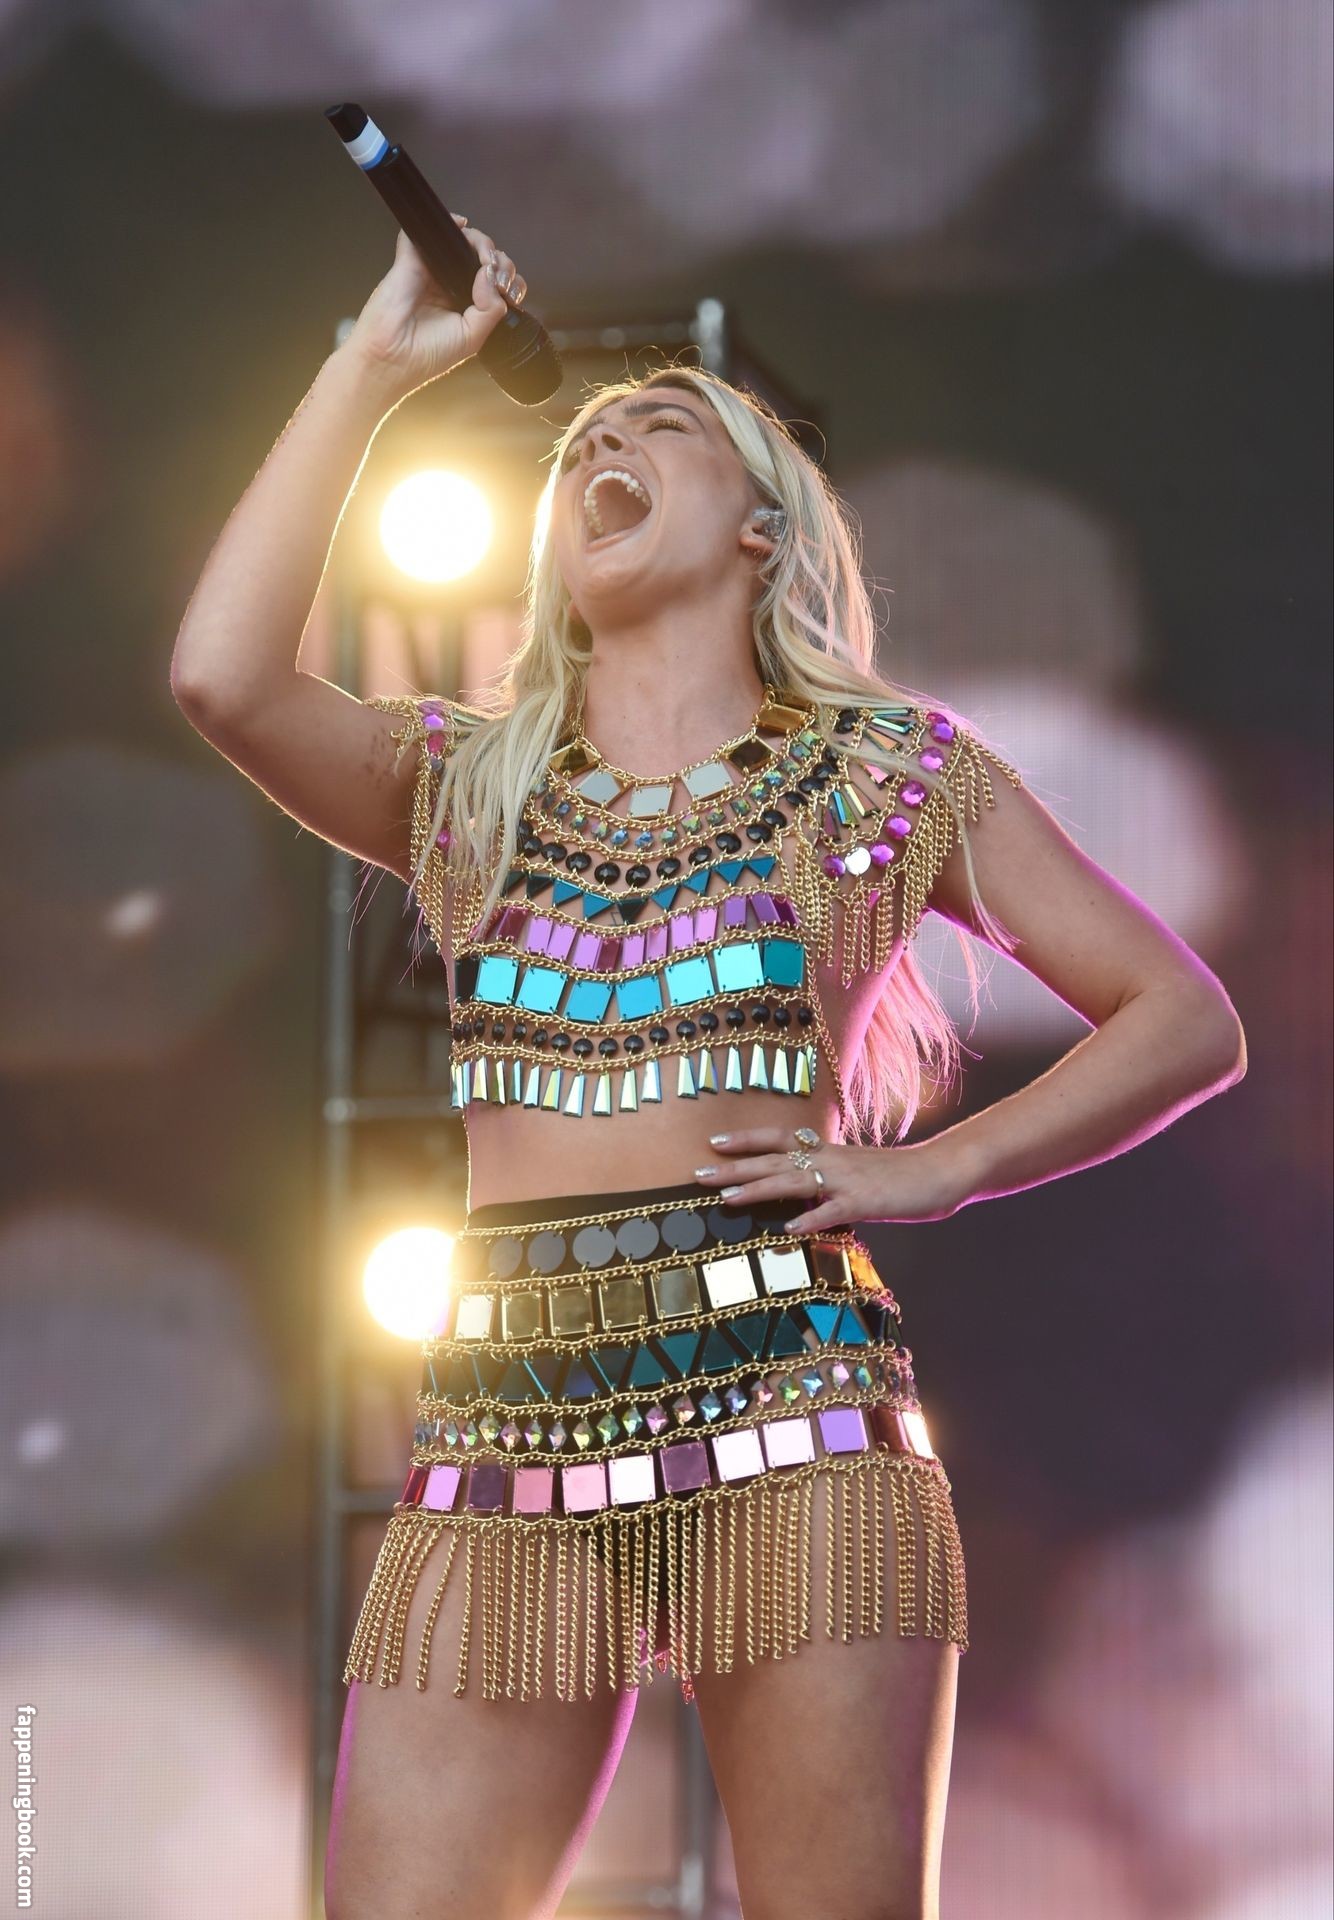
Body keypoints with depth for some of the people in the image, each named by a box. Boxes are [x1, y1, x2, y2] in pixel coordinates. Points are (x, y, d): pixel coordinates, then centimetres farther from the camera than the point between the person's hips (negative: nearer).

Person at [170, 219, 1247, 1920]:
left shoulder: (886, 773, 13)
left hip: (787, 1422, -2)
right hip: (502, 1435, 2)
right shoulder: (467, 785, 18)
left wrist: (927, 1170, -2)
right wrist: (372, 369, 6)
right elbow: (222, 675, -1)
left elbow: (1184, 1021, 11)